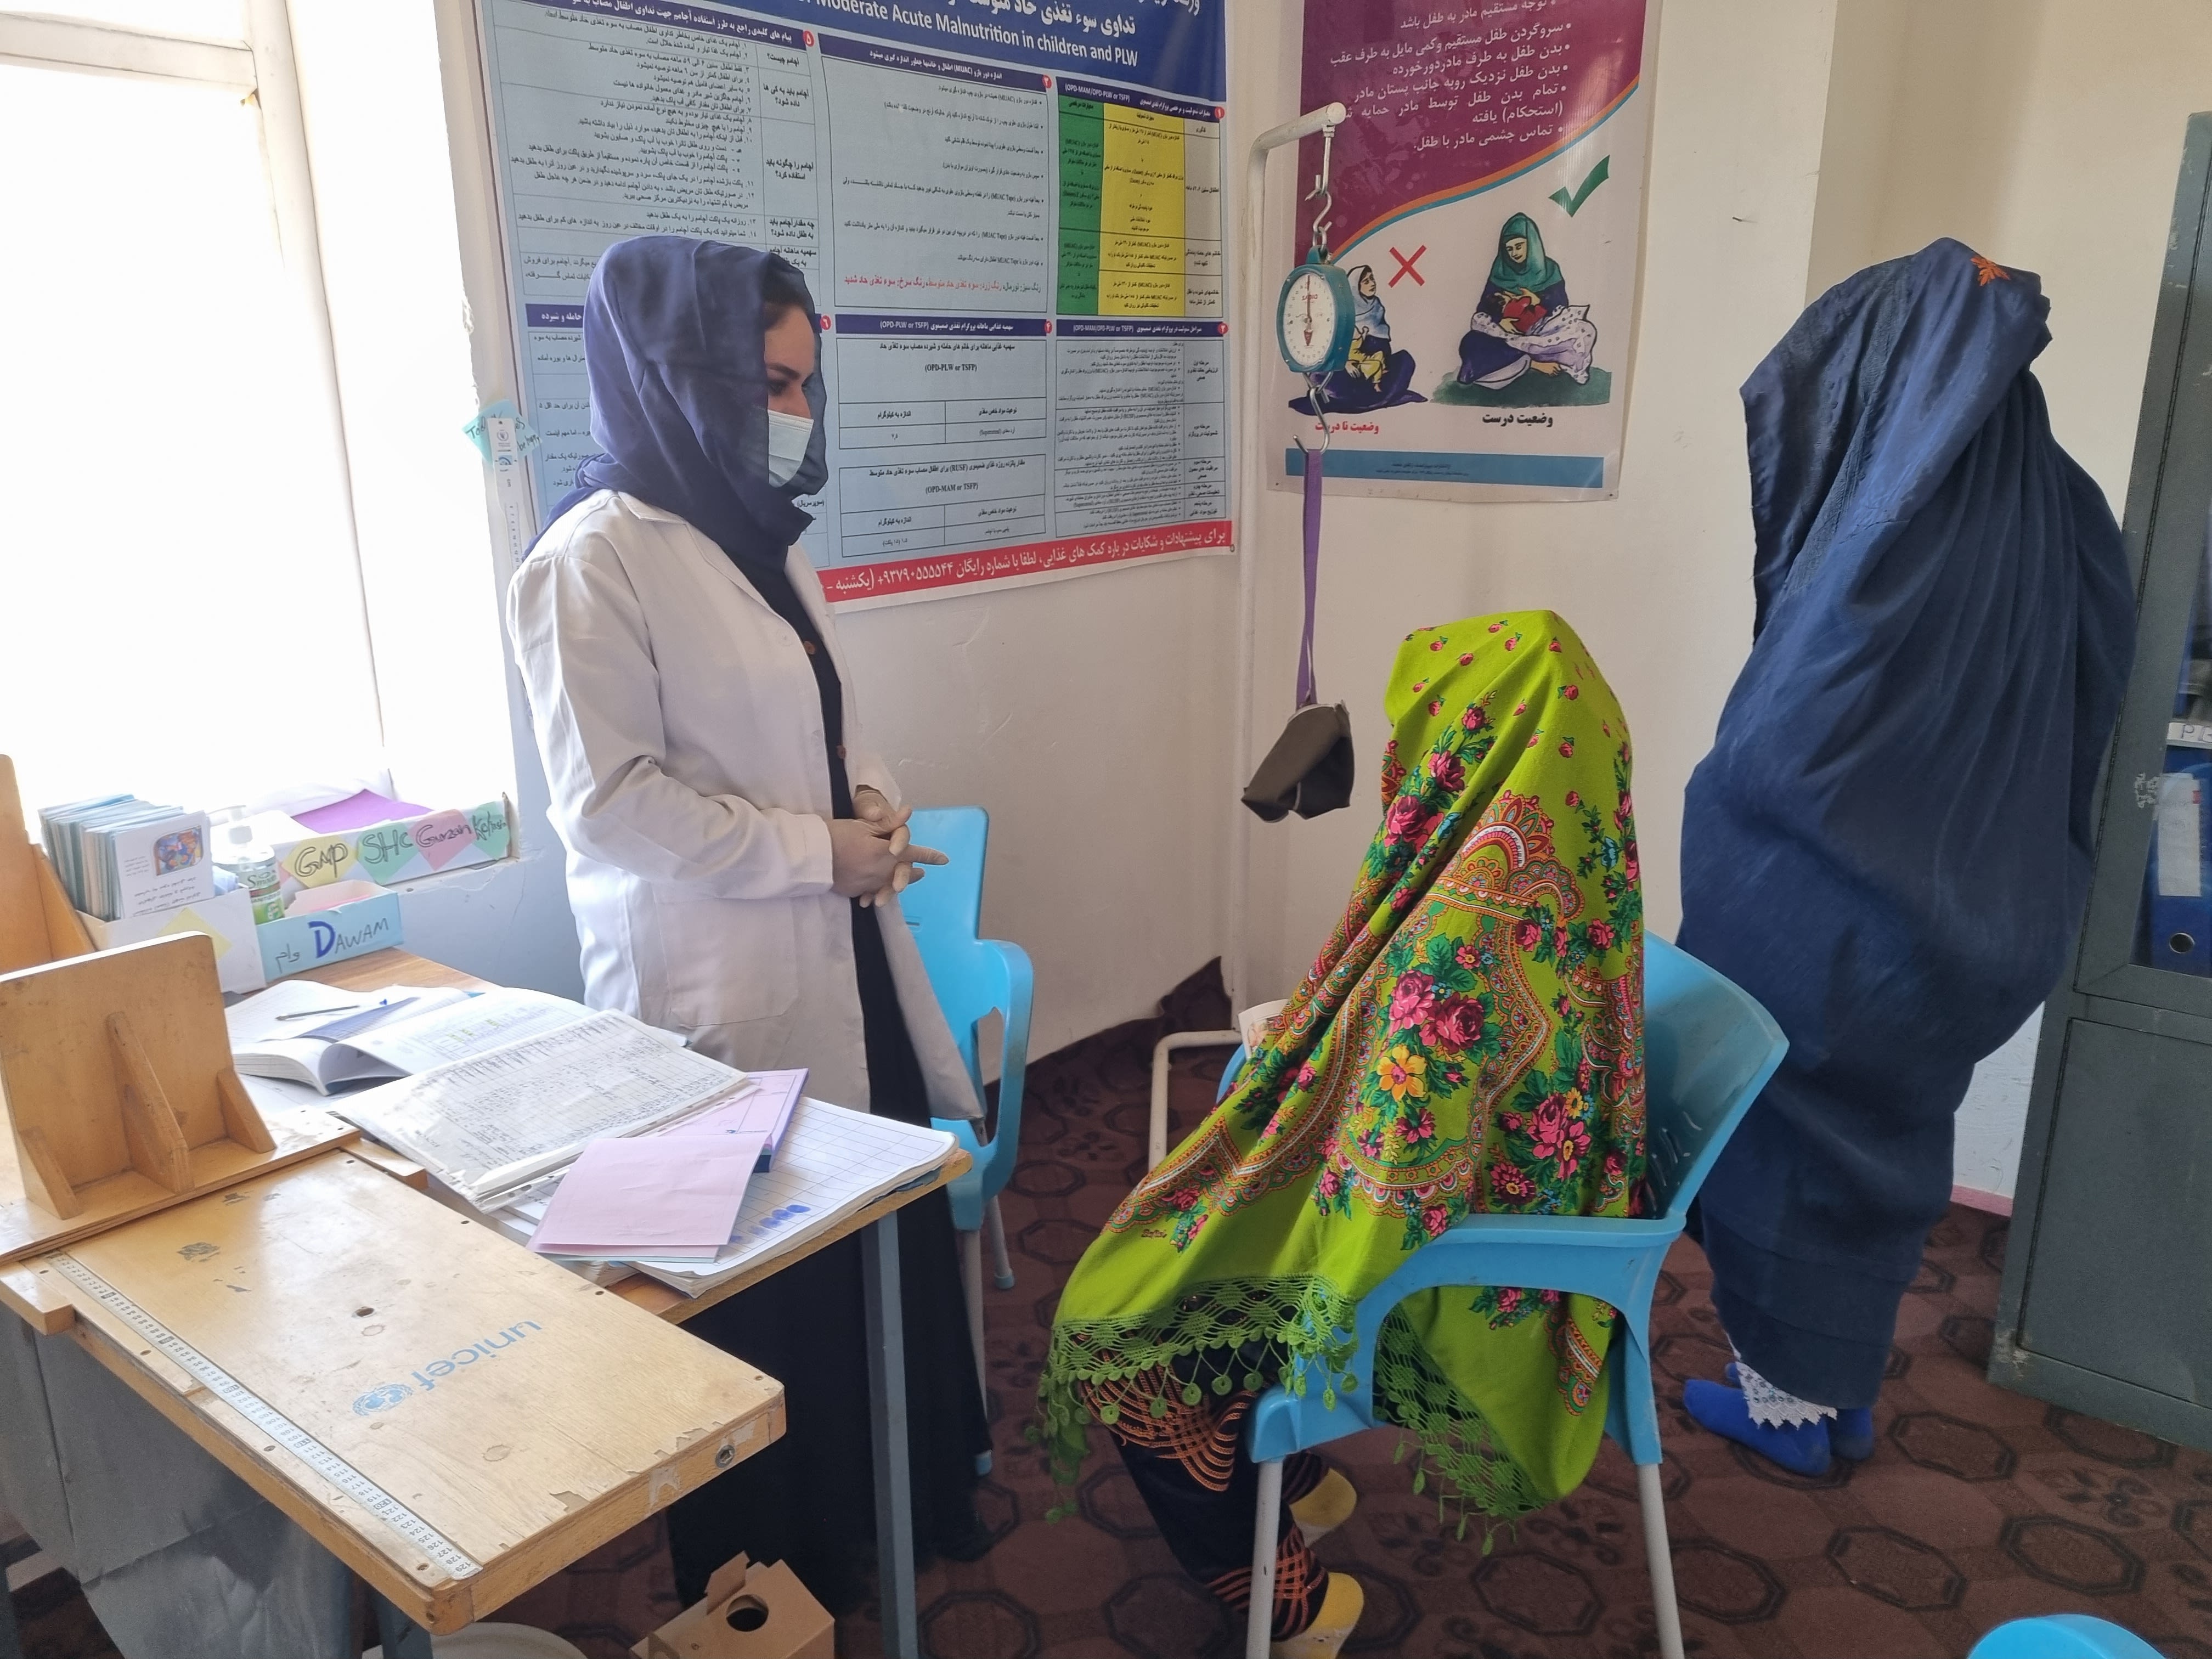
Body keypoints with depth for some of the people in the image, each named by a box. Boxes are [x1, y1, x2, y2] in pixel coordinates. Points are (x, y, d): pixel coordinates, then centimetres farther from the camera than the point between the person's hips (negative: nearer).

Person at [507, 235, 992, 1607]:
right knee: (767, 1276, 7)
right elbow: (605, 802, -19)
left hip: (838, 958, 8)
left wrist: (872, 797, -1)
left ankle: (908, 1496, 39)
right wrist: (813, 850, -16)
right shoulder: (596, 559, -16)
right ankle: (776, 1570, 32)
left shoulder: (764, 534, 10)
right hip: (720, 986, -7)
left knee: (891, 1230, 15)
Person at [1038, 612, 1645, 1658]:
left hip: (1431, 1285, -9)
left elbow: (1394, 1170, -31)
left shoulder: (1464, 921, -33)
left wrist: (1324, 1317, -14)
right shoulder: (1562, 865, -3)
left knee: (1121, 1331, 2)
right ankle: (1298, 1476, 33)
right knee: (1175, 1234, 20)